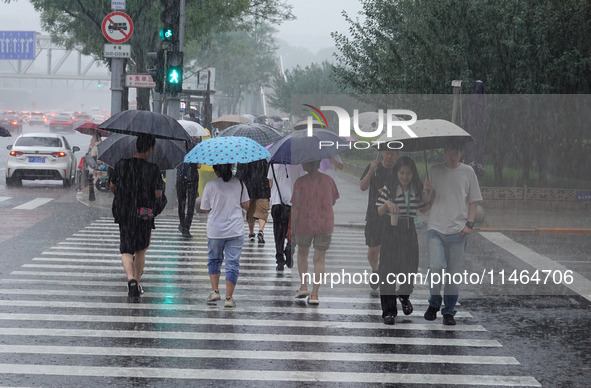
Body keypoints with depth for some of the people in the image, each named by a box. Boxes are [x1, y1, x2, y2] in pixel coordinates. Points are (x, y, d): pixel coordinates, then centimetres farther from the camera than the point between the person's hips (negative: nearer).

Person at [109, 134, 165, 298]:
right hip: (145, 216, -1)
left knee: (126, 251, 6)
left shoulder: (121, 165, -4)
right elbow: (158, 195, -9)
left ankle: (131, 278, -20)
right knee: (141, 250, 17)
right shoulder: (153, 169, -12)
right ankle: (137, 283, 21)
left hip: (124, 215, 1)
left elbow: (112, 187, 9)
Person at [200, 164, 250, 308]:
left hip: (215, 231, 0)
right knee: (232, 263, 3)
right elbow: (246, 205, 5)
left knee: (214, 259, 20)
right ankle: (229, 297, -1)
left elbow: (205, 209, 0)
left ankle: (215, 291, 13)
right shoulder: (239, 184, -1)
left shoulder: (210, 185, -6)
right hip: (235, 231, 1)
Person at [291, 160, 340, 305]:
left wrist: (292, 228, -4)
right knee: (319, 259, 6)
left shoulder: (300, 182, -10)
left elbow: (295, 207, -11)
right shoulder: (328, 180, 0)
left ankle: (303, 286, 15)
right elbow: (333, 201, 10)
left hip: (304, 224, -2)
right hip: (325, 224, 2)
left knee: (302, 253, 23)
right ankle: (314, 294, 1)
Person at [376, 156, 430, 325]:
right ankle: (388, 310, 4)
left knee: (410, 267, 5)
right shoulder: (389, 188, -7)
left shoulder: (417, 189, 3)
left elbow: (423, 209, 12)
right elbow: (380, 212, -3)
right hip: (390, 230, -3)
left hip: (409, 230, 3)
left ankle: (404, 296, 38)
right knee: (388, 269, -4)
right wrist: (387, 203, -23)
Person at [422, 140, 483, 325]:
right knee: (436, 267, -16)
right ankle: (434, 302, 8)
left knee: (454, 273, 2)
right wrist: (429, 191, -10)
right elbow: (430, 200, 13)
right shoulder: (434, 171, 8)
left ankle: (449, 311, 14)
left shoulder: (468, 172, 6)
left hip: (458, 230, 0)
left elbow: (473, 200, 8)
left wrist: (469, 223, -4)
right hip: (436, 228, 0)